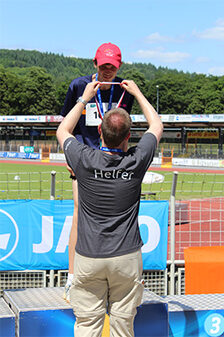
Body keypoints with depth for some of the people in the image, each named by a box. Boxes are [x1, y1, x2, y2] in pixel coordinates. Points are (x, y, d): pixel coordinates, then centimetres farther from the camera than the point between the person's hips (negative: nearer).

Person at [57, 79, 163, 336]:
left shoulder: (84, 160, -9)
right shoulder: (137, 161, -8)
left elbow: (62, 131, 14)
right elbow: (157, 126, 13)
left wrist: (85, 98, 22)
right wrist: (137, 93, 24)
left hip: (88, 257, 0)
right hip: (127, 257, 0)